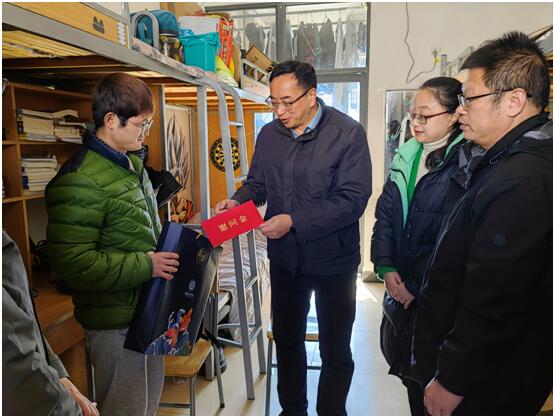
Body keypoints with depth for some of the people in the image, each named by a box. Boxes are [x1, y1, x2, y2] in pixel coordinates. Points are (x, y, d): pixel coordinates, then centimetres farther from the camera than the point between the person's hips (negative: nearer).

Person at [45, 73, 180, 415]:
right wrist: (146, 266, -24)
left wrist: (168, 252, 6)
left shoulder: (132, 163, 10)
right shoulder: (81, 181, -23)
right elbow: (73, 262, -26)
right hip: (116, 322, -9)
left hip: (146, 309, 9)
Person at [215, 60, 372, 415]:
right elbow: (257, 183, 10)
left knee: (335, 351, 12)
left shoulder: (348, 133, -15)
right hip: (285, 258, 5)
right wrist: (237, 202, -11)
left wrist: (294, 221, -27)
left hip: (333, 261, -5)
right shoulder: (269, 134, 1)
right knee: (287, 340, 21)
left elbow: (352, 199, -22)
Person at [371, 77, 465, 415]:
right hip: (400, 283, 6)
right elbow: (385, 214, 6)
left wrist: (419, 287, -13)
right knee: (404, 361, 18)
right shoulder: (407, 156, 5)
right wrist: (386, 267, -3)